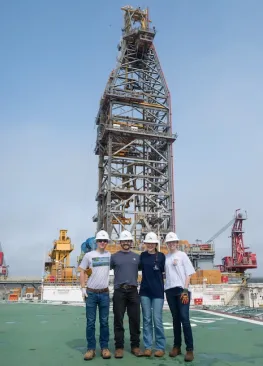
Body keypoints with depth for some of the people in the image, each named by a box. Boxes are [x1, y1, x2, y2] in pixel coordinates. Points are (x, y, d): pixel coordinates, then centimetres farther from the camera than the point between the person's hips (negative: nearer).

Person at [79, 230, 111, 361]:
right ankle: (91, 348, 16)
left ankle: (104, 347, 19)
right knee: (90, 322, 5)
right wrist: (83, 288, -4)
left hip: (105, 293, 1)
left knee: (104, 322, 8)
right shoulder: (89, 255, -2)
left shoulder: (110, 255, 0)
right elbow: (82, 271, 3)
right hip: (91, 292, -1)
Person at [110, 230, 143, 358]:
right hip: (119, 291, -1)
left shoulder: (137, 257, 10)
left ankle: (135, 346, 18)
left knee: (135, 320, 6)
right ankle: (119, 347, 14)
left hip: (133, 291, 2)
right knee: (118, 320, 4)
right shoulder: (114, 256, 4)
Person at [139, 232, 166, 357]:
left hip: (158, 291, -2)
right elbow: (139, 268, 12)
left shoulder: (161, 256, -1)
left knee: (157, 320, -1)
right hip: (145, 291, 2)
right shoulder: (142, 255, 4)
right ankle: (147, 346, 17)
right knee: (147, 319, 7)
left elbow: (164, 270, 1)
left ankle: (160, 347, 12)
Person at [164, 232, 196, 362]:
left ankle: (190, 349, 0)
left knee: (184, 318, -7)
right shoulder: (165, 257, 10)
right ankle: (177, 346, 20)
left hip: (182, 290, -4)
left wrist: (185, 290, -10)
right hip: (170, 290, 4)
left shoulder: (182, 255, 0)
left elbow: (188, 274, -3)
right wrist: (165, 290, 6)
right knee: (175, 319, 10)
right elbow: (165, 274, 14)